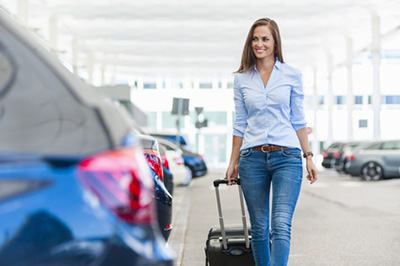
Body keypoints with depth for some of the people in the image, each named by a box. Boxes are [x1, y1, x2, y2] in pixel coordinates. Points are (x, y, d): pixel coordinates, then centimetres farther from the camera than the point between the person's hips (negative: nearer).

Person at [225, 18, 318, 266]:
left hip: (287, 156, -2)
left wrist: (309, 156, 4)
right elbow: (240, 124, 12)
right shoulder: (242, 79, 9)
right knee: (259, 228, 7)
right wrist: (233, 162, 11)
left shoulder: (292, 75, 4)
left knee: (281, 225, -14)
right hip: (253, 158, 2)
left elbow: (298, 120, 8)